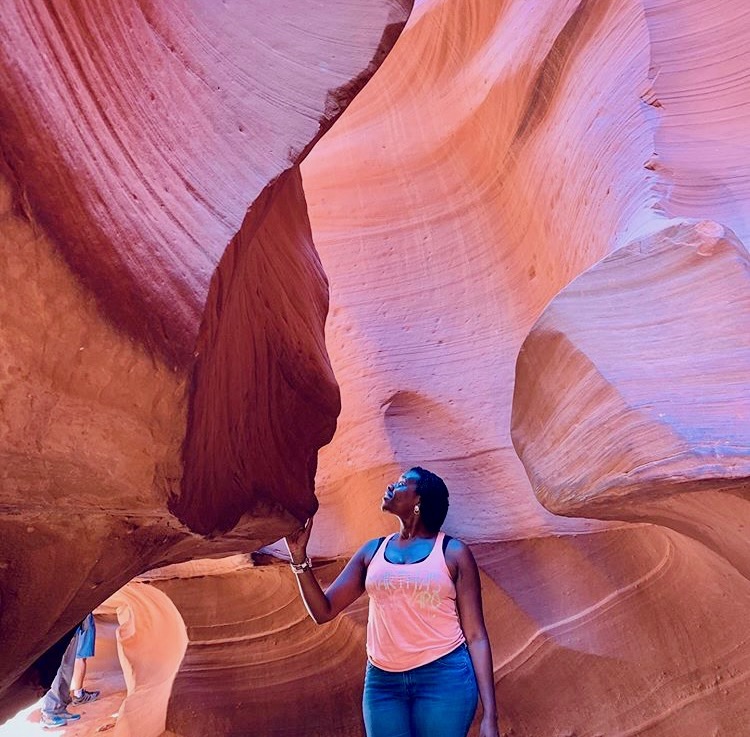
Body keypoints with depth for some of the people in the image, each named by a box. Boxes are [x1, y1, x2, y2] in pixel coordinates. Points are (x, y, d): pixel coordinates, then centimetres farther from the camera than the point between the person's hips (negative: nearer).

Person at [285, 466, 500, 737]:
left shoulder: (453, 553, 0)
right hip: (382, 681, 3)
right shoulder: (372, 551, 9)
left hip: (445, 677, -3)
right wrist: (299, 555, -3)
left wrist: (489, 715, -7)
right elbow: (323, 611, 8)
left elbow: (476, 636, -2)